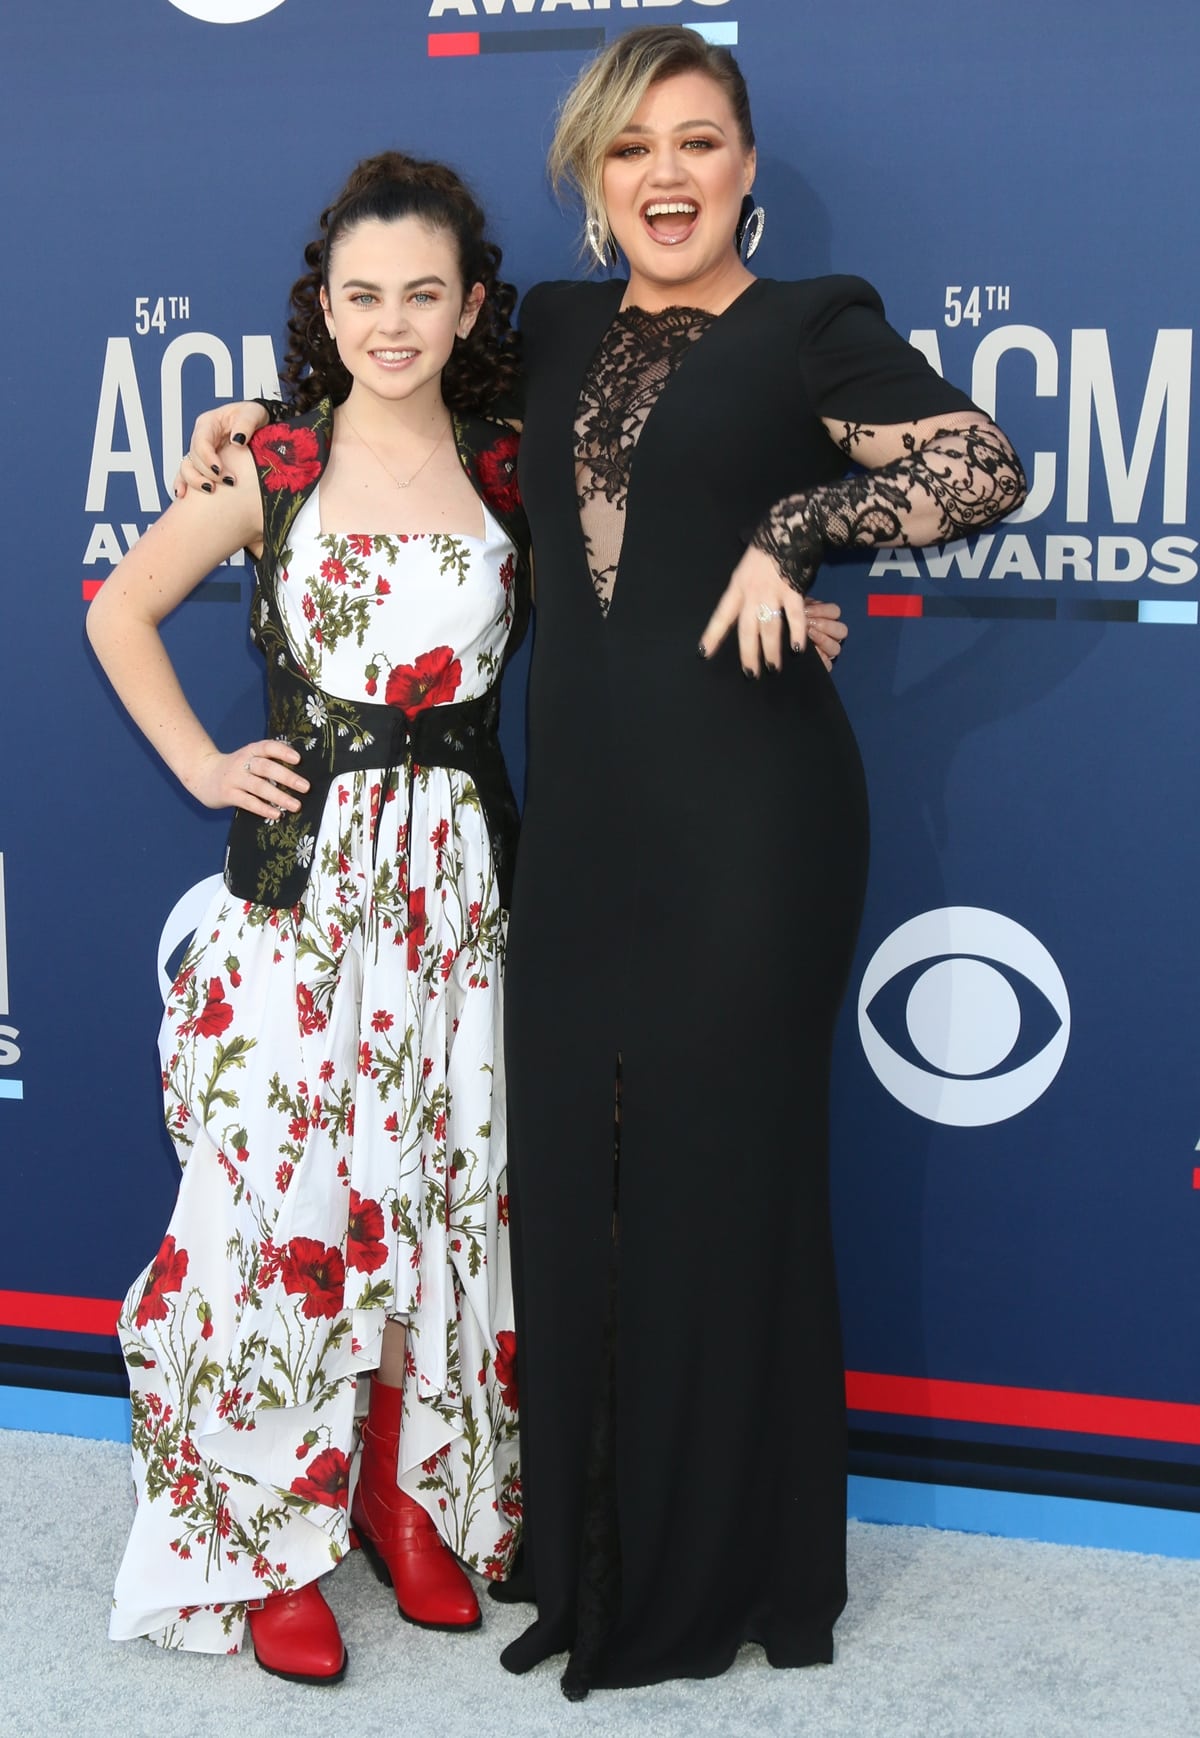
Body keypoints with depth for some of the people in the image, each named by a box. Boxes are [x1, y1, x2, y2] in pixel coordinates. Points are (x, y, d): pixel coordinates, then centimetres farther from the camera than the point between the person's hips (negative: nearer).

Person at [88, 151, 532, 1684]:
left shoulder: (506, 470, 5)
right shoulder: (272, 464, 0)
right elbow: (121, 609, 10)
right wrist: (199, 765, 3)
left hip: (456, 878, 2)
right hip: (302, 871, -2)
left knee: (440, 1189, 8)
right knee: (282, 1190, -1)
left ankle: (413, 1498, 27)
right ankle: (269, 1537, 14)